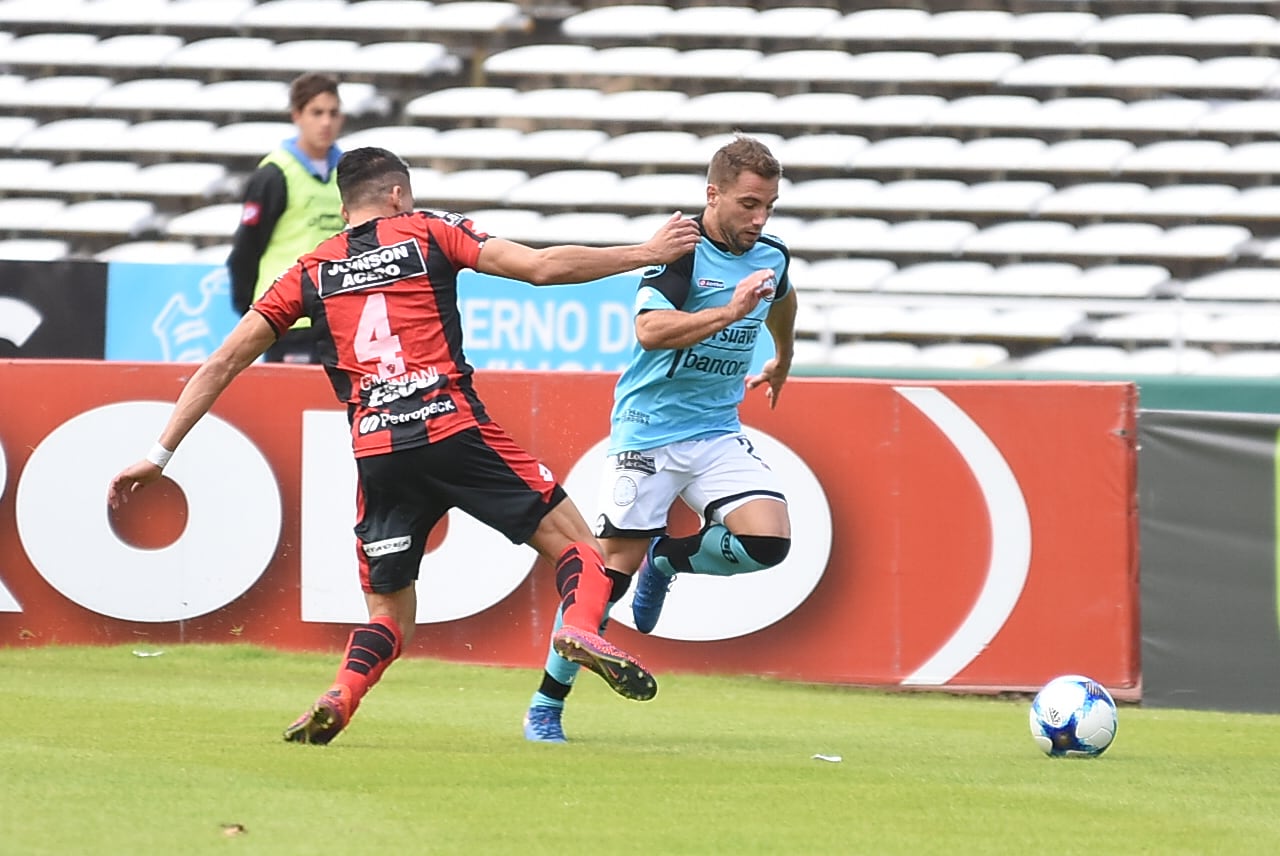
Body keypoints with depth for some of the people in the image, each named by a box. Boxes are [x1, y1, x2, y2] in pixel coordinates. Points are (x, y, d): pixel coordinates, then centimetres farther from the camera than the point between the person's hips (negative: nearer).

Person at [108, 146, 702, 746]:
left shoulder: (308, 275, 19)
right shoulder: (427, 232, 13)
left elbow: (223, 364, 17)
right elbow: (541, 267, 4)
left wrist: (159, 456, 21)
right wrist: (648, 253, 13)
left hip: (377, 454, 2)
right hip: (454, 428, -2)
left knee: (389, 616, 15)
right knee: (573, 542, 6)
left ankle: (336, 701, -13)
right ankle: (580, 628, -25)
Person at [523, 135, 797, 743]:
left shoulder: (771, 257, 5)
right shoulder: (684, 252, -15)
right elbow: (650, 331, -31)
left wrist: (782, 363, 46)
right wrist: (730, 311, -37)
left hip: (718, 431, 5)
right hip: (648, 433, -5)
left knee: (769, 540, -18)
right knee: (615, 566, -6)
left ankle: (667, 558, 13)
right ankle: (545, 708, 9)